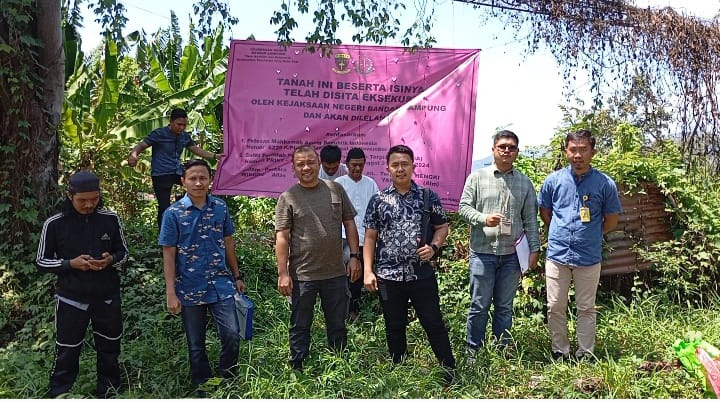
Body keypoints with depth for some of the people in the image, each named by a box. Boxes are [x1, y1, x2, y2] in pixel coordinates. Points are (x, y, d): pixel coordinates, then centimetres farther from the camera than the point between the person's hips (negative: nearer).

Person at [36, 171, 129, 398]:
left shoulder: (111, 219, -5)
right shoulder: (54, 224, -8)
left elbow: (123, 253, 5)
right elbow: (41, 262, 0)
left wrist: (110, 259, -17)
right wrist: (71, 263, -17)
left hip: (107, 297, 2)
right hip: (71, 299, -2)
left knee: (109, 349, 15)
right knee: (67, 353, 5)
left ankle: (108, 393, 33)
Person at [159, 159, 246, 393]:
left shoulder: (220, 208, 2)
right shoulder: (173, 213, -6)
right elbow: (168, 255, -5)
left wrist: (237, 276, 13)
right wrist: (171, 293, -9)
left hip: (221, 285, 2)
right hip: (190, 290, -2)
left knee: (232, 335, -4)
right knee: (196, 345, 11)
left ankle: (227, 384, 20)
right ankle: (204, 390, 30)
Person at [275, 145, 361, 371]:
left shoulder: (336, 189, 6)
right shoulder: (287, 198, -3)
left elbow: (349, 224, 10)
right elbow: (281, 238, -6)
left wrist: (354, 256, 2)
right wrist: (283, 273, -11)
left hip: (336, 273, 3)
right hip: (302, 275, -3)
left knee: (338, 325, 15)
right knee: (300, 327, 9)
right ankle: (298, 371, 24)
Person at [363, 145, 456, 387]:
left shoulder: (428, 197, 0)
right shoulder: (378, 200, 0)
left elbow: (442, 227, 9)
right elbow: (370, 237, 2)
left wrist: (433, 247, -11)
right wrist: (368, 271, -5)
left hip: (422, 274, -1)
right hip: (388, 276, 1)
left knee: (434, 323, 8)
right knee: (394, 328, 13)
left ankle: (449, 370, 23)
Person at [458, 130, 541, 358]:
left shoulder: (525, 183, 10)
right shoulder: (477, 177, 3)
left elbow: (530, 219, 10)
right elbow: (463, 207, 0)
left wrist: (534, 249, 5)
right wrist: (483, 218, -18)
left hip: (511, 254, 2)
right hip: (482, 251, -2)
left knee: (505, 307, 12)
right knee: (479, 305, 4)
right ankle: (473, 351, 18)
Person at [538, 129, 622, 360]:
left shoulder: (605, 183, -4)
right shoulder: (553, 180, 0)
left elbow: (611, 220, 7)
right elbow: (544, 213, 14)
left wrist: (590, 235, 10)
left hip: (589, 257, -1)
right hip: (557, 254, 1)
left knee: (586, 308, 10)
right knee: (555, 307, 7)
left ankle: (585, 355, 23)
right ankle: (560, 352, 22)